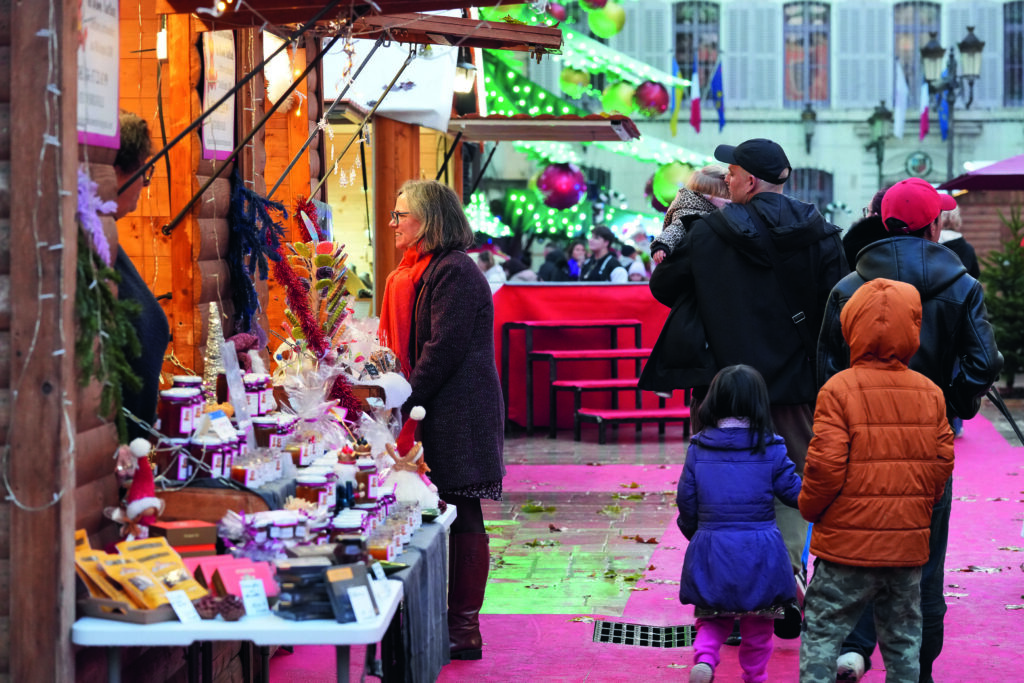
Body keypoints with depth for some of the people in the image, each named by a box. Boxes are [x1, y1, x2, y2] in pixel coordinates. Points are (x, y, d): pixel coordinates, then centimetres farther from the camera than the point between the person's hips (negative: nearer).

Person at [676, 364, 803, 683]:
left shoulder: (698, 448, -2)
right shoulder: (770, 448, -8)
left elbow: (686, 500, 3)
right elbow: (794, 492, -3)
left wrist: (693, 531, 20)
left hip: (710, 549, 1)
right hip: (760, 552, -1)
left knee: (712, 618, 15)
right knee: (758, 623, 16)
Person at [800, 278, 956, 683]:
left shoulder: (839, 390, -11)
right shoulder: (930, 393, 3)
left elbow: (825, 465, -13)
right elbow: (943, 463, 6)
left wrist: (809, 507, 4)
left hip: (848, 541, -4)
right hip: (909, 545, 4)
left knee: (822, 633, 2)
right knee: (903, 637, 13)